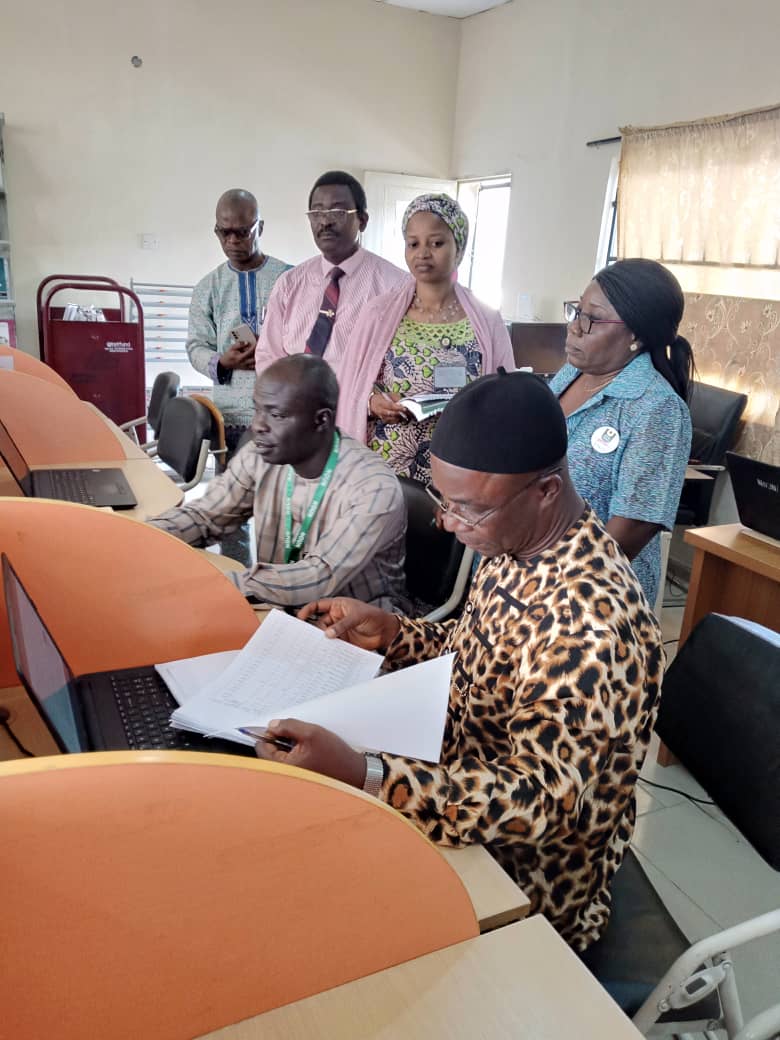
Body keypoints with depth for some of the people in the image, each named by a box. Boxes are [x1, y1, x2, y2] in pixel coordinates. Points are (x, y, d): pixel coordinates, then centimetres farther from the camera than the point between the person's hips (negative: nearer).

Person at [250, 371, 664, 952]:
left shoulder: (592, 624, -32)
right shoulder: (514, 544, -5)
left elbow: (543, 800, -33)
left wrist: (360, 775, -43)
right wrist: (390, 633, -7)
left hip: (527, 886, -7)